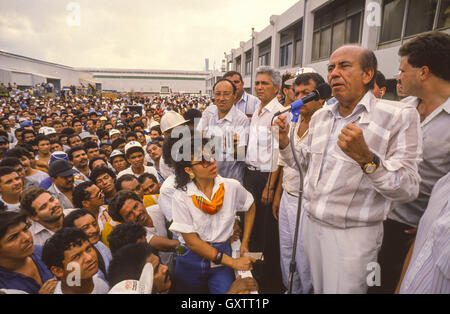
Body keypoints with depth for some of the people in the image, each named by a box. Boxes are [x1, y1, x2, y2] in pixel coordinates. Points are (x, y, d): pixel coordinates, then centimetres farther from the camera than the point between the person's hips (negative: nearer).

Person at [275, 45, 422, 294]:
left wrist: (365, 157, -34)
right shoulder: (320, 117, 6)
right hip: (311, 223, 6)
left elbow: (408, 189, -19)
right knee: (318, 288, 21)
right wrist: (284, 142, -3)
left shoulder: (399, 117, -14)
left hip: (353, 235, -5)